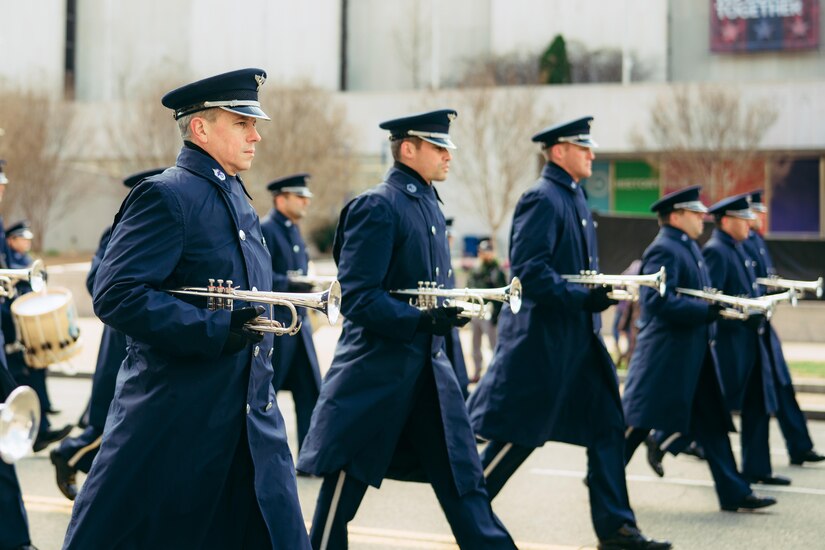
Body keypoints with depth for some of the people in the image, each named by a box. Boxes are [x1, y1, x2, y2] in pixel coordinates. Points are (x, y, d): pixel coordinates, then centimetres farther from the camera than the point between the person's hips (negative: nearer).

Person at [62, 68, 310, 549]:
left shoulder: (238, 199, 15)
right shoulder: (166, 196, -12)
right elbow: (116, 294, -22)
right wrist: (215, 330, -25)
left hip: (253, 417, 8)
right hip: (175, 416, -8)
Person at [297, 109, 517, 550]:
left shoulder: (429, 203, 13)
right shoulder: (377, 206, -14)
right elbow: (357, 298, -19)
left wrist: (448, 311, 6)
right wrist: (422, 319, -27)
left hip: (429, 365, 8)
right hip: (375, 369, -8)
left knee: (463, 478, 7)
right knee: (344, 488, 4)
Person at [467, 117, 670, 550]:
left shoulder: (573, 197, 15)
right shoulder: (542, 199, -14)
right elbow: (528, 271, -22)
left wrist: (602, 291, 9)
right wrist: (582, 298, -24)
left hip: (578, 339, 10)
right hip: (543, 339, -10)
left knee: (607, 426, 8)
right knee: (518, 436, -2)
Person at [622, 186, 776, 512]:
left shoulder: (690, 247, 15)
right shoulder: (663, 250, -15)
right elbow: (660, 301, -25)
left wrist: (721, 305, 7)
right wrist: (710, 310, -24)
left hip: (695, 354, 10)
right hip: (665, 354, -10)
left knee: (713, 423, 9)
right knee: (638, 422, -1)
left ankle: (734, 493, 12)